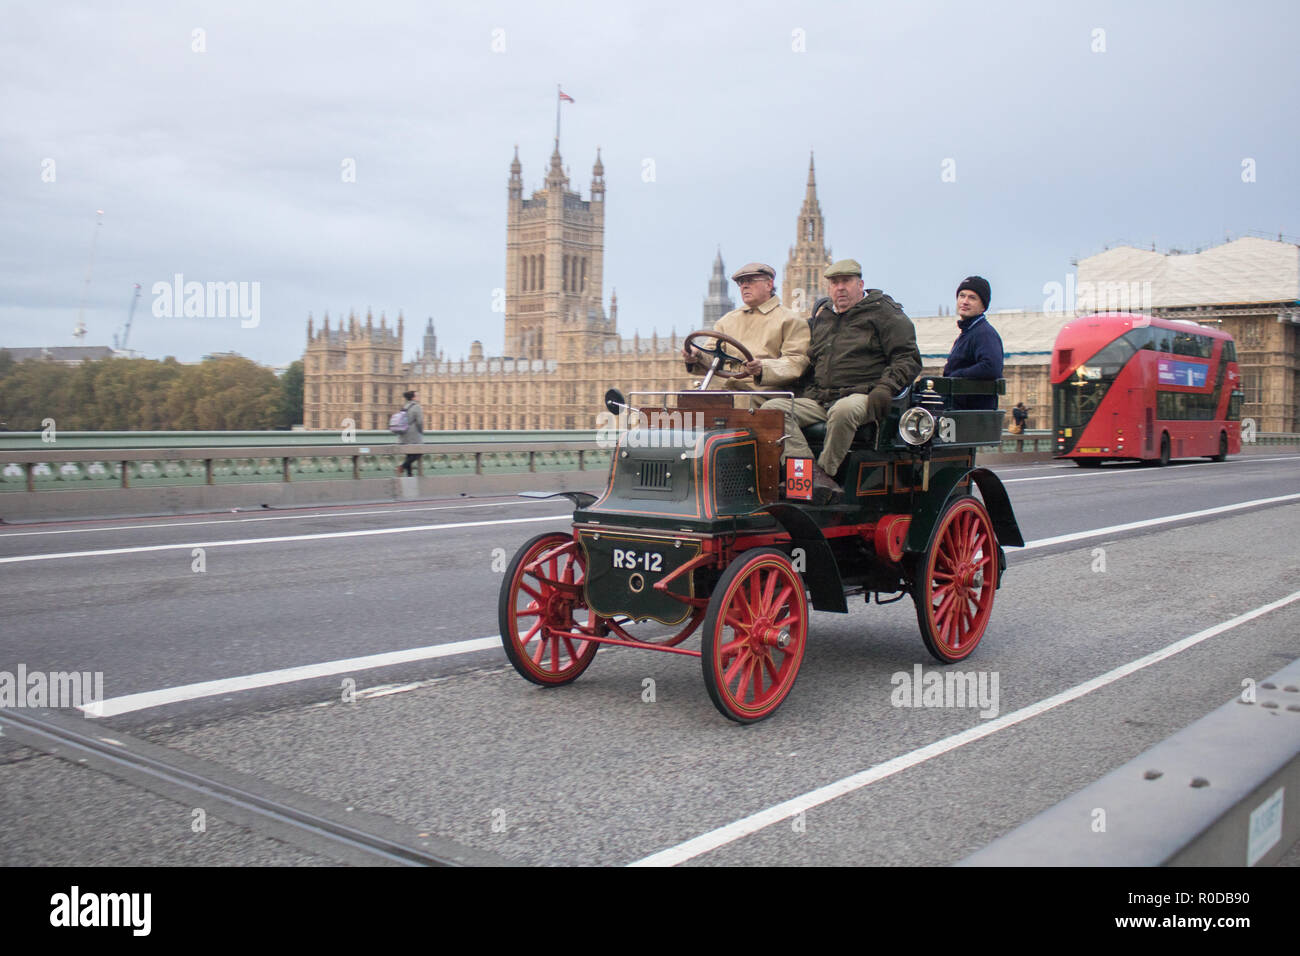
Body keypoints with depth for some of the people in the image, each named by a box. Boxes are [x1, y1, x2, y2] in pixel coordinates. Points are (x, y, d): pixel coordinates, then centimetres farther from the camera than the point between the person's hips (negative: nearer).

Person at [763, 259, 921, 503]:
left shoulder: (885, 312, 7)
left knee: (843, 410, -42)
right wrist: (809, 393, 19)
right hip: (820, 399, 6)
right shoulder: (821, 315, 25)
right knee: (772, 408, -20)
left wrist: (885, 387, -15)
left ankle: (825, 471, -26)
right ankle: (812, 473, -36)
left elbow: (907, 358, 0)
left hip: (862, 396, -6)